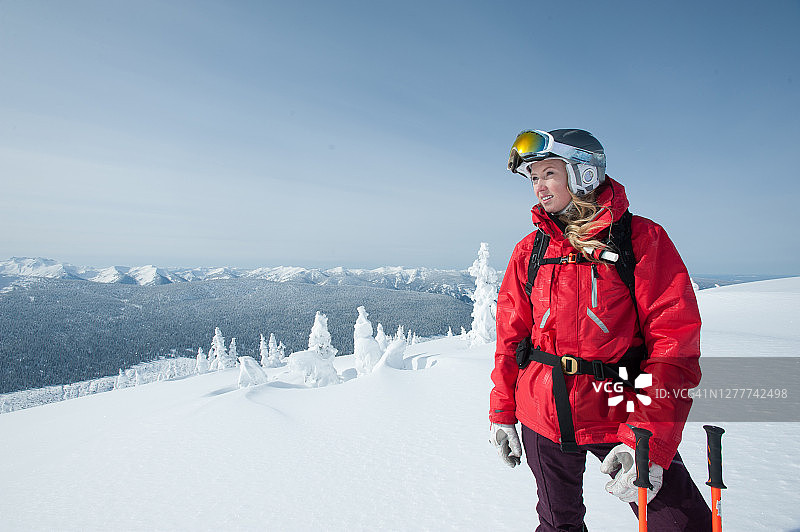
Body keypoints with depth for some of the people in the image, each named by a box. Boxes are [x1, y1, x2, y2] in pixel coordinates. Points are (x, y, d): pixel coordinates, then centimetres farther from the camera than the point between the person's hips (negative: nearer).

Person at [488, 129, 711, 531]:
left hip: (619, 416, -2)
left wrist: (646, 438, -20)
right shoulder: (530, 250, 2)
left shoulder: (641, 239, -7)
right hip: (543, 418, 3)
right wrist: (502, 412, 7)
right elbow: (511, 334, 7)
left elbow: (674, 341, -12)